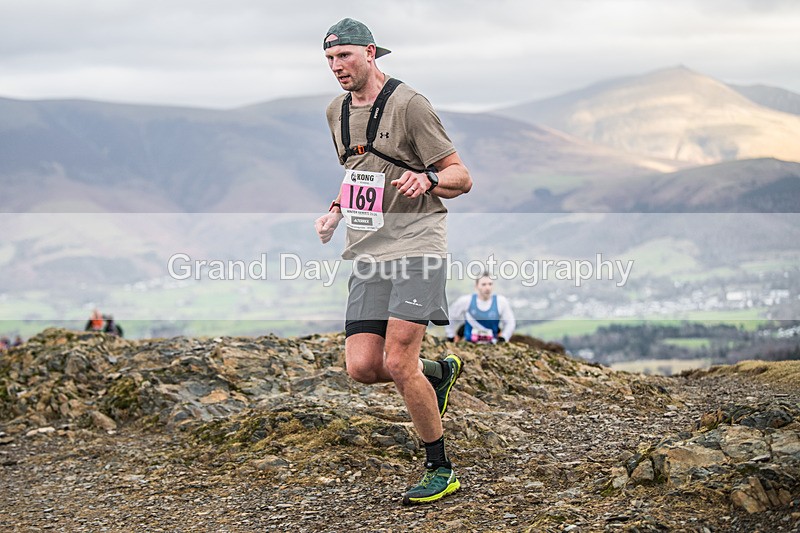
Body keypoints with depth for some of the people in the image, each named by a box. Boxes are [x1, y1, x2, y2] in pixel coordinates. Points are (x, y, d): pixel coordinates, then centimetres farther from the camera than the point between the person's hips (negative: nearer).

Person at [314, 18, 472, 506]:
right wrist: (335, 211, 14)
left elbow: (462, 178, -7)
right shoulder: (337, 112, 15)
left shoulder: (409, 105, -7)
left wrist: (428, 179, -28)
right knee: (362, 366, -5)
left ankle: (441, 471, 2)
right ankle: (440, 372, 25)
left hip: (415, 246, -7)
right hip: (368, 255, 7)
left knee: (398, 364, -15)